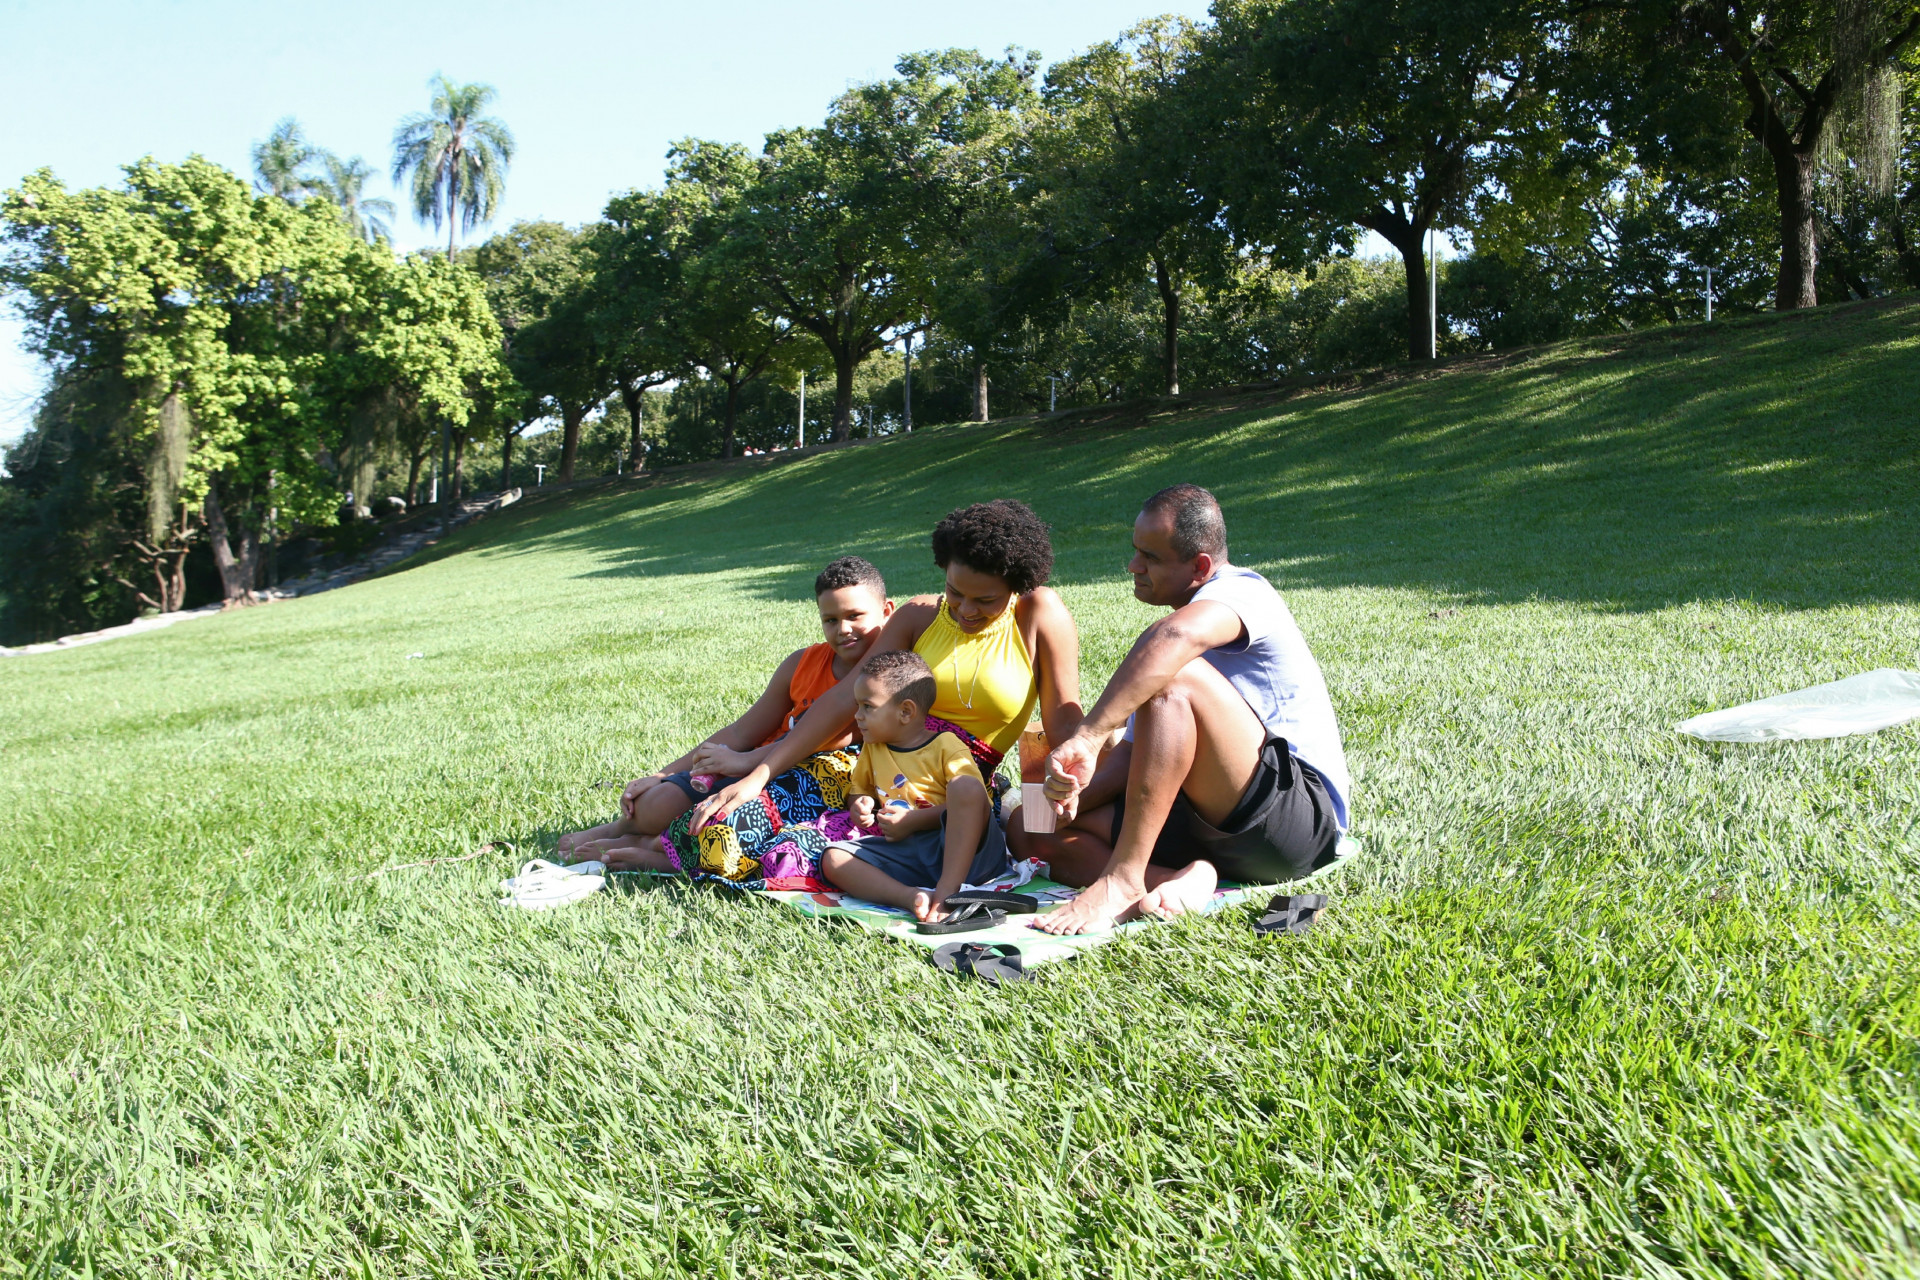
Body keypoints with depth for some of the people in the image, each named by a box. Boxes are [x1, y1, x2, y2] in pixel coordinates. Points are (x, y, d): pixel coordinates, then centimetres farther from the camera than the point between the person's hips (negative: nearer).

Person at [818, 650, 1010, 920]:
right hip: (904, 853, 5)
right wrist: (860, 805, 9)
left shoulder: (946, 746, 0)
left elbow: (971, 799, -12)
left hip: (959, 849, -5)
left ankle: (947, 891, -38)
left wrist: (913, 820, -16)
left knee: (965, 785, -32)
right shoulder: (872, 749, 19)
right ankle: (911, 896, -40)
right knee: (832, 858, -17)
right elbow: (859, 787, 34)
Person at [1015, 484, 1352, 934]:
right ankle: (1177, 881, -24)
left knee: (1174, 677, -31)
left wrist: (1087, 737, -42)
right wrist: (1077, 797, -4)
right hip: (1214, 826, 9)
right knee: (1028, 828, 1)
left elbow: (1177, 637, -35)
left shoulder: (1240, 590, -8)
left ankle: (1123, 880, -31)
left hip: (1303, 815, -9)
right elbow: (1141, 751, 15)